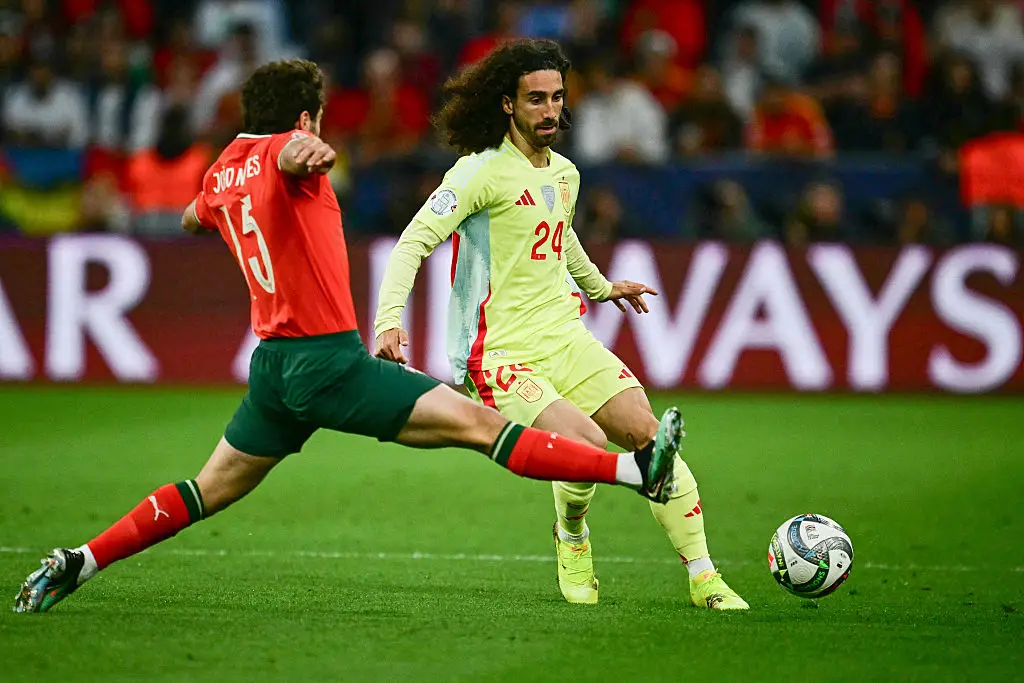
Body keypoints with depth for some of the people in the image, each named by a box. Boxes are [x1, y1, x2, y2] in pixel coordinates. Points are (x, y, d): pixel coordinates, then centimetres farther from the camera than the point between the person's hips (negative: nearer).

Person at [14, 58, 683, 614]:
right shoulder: (282, 149, -9)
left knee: (210, 491, 17)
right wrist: (307, 154, -59)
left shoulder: (224, 170, 13)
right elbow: (290, 153, -36)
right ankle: (635, 468, -16)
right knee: (478, 422, -13)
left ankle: (76, 564, 12)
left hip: (273, 363, 8)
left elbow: (197, 212, 37)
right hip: (328, 358, -8)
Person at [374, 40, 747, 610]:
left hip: (567, 340, 7)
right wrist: (390, 321, -29)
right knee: (587, 443, -25)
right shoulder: (482, 172, -11)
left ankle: (704, 580, 0)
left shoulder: (564, 174, 12)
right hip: (502, 356, -7)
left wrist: (600, 286, 50)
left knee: (650, 435, -7)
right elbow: (414, 242, -16)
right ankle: (572, 538, 9)